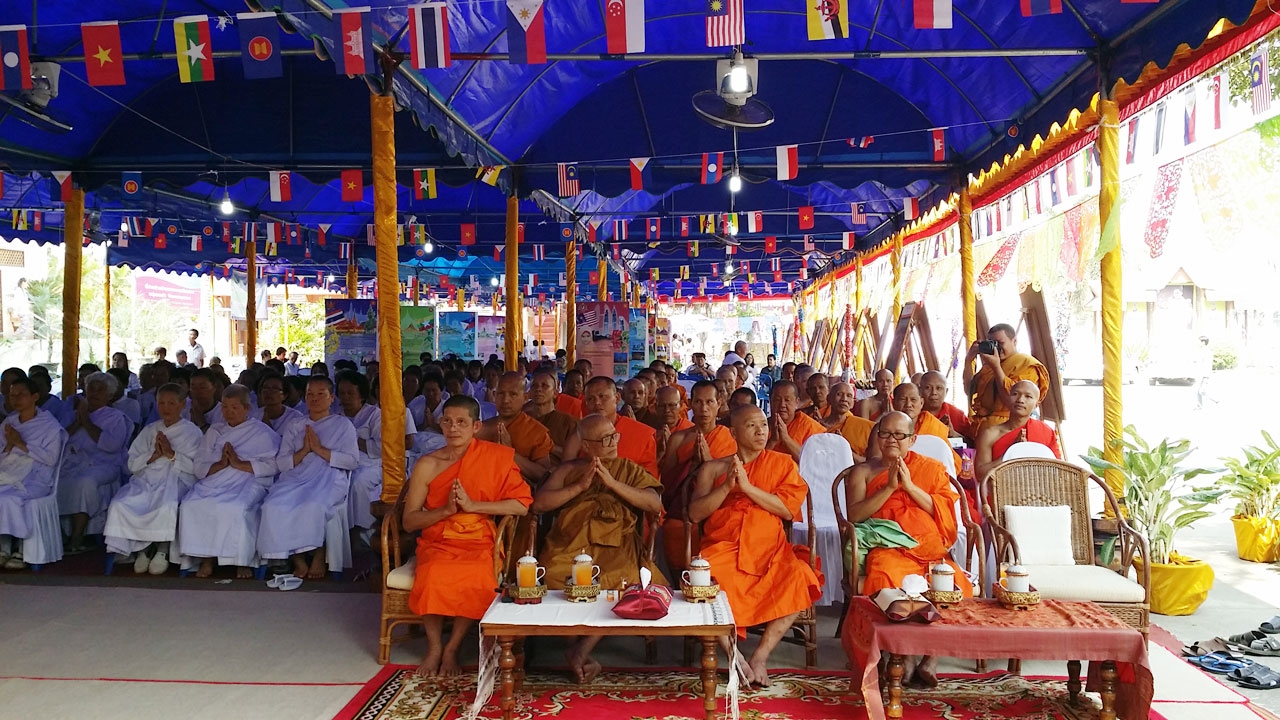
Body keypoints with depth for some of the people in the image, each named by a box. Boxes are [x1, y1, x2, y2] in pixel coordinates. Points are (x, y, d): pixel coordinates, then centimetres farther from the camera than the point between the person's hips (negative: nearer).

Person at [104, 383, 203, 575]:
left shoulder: (192, 432, 10)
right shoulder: (149, 430, 22)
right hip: (147, 480, 4)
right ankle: (142, 548, -7)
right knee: (120, 504, -25)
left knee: (166, 506, -37)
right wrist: (154, 455, -3)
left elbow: (196, 467, -1)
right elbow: (132, 464, 14)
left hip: (176, 480, -4)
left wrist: (171, 454, -9)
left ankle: (163, 550, -13)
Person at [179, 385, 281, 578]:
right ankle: (206, 559, -15)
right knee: (191, 505, -26)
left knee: (236, 508, -36)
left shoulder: (262, 432, 10)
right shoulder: (214, 432, 24)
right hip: (214, 482, 4)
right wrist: (220, 464, -5)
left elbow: (272, 466, -3)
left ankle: (243, 561, -19)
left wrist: (239, 464, -10)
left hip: (248, 483, -4)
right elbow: (199, 467, 14)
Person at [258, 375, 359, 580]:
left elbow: (351, 461, 1)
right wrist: (304, 450, -3)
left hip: (329, 480, -3)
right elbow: (281, 463, 13)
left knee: (314, 505, -36)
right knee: (274, 505, -28)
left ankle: (319, 555, -15)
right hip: (296, 478, 4)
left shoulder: (343, 425, 14)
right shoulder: (294, 429, 24)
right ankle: (297, 558, -17)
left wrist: (320, 449, -6)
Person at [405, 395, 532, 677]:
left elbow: (522, 505, -7)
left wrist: (472, 505, -14)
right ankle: (434, 647, -5)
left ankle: (452, 649, -8)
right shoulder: (427, 465, 3)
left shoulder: (496, 456, -1)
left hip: (479, 543, -1)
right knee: (432, 576, -31)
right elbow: (409, 521, 3)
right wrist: (446, 509, -14)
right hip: (437, 543, 1)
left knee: (478, 579, -33)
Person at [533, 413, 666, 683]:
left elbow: (655, 504, 4)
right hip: (571, 543, 1)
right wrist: (580, 486, -1)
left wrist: (613, 483, -4)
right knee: (553, 576, -31)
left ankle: (581, 649, -16)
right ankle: (583, 653, -14)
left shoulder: (629, 469, 19)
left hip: (616, 543, 0)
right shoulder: (568, 470, 20)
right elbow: (539, 503, 8)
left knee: (624, 579, -33)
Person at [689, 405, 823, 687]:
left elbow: (789, 510, -3)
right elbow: (695, 514, 2)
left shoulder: (783, 463, 10)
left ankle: (761, 656, -16)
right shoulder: (713, 468, 11)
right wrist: (726, 487, -11)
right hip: (723, 548, 0)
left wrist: (747, 487, -12)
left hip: (769, 550, 1)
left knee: (799, 579, -30)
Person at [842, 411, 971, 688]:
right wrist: (889, 487, -6)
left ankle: (930, 661, -18)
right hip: (887, 549, -2)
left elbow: (945, 512, 6)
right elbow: (855, 515, 2)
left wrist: (910, 486, -5)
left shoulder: (932, 468, 19)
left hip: (930, 549, 2)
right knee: (886, 579, -37)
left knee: (956, 585, -28)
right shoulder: (863, 472, 16)